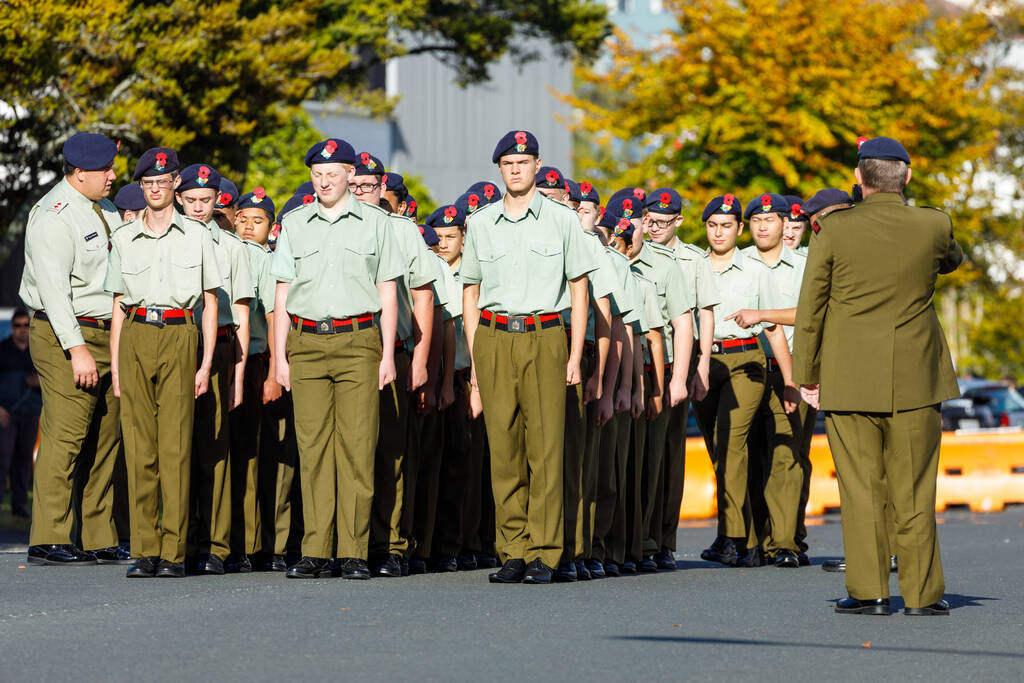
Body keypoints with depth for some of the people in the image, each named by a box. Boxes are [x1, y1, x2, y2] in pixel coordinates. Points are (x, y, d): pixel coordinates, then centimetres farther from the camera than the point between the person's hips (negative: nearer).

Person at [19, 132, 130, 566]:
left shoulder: (104, 209, 14)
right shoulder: (54, 217, -12)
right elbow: (54, 289, -18)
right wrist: (76, 349, -24)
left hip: (107, 334, 9)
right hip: (66, 335, -9)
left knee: (105, 439, 8)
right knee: (65, 436, -11)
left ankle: (100, 541, 12)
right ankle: (48, 542, -10)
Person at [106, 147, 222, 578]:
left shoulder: (197, 235, 8)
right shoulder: (123, 238, 13)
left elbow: (210, 304, 8)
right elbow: (118, 306, 16)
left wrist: (206, 363, 0)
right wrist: (115, 365, 8)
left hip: (179, 337, -2)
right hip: (135, 338, 2)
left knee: (176, 446, -7)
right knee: (139, 446, -2)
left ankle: (174, 552, -6)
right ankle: (145, 550, 1)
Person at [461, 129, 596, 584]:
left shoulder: (561, 219, 6)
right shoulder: (480, 224, 12)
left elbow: (579, 289, 7)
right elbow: (470, 294, 16)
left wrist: (576, 354, 0)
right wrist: (474, 359, 8)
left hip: (544, 337, -2)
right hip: (493, 339, 2)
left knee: (545, 447, -7)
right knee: (504, 448, 0)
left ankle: (544, 555, -6)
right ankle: (513, 553, 4)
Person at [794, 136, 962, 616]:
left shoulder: (834, 230, -7)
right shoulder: (934, 226, -4)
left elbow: (809, 309, -3)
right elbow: (952, 260, 21)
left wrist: (807, 374, 6)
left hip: (848, 379, -1)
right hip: (915, 379, 1)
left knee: (860, 487, 4)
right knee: (913, 490, 6)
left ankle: (868, 591, 3)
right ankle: (922, 593, 8)